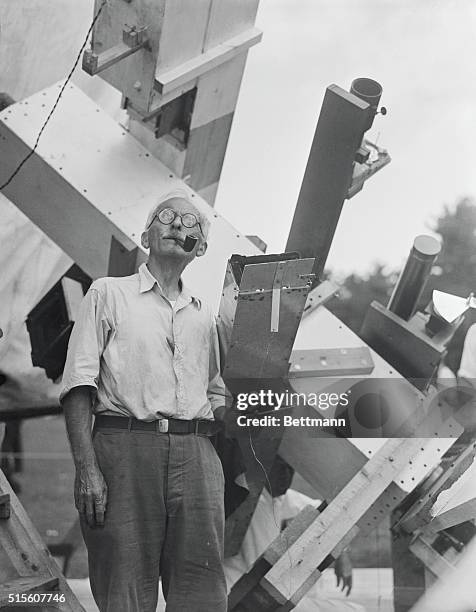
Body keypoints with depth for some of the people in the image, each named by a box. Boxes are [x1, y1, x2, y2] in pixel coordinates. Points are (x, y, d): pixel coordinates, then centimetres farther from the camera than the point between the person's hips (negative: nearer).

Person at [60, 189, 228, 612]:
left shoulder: (203, 315, 23)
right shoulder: (109, 295, 10)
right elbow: (79, 384, 0)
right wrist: (87, 469, -11)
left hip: (196, 454, 4)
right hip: (126, 448, -3)